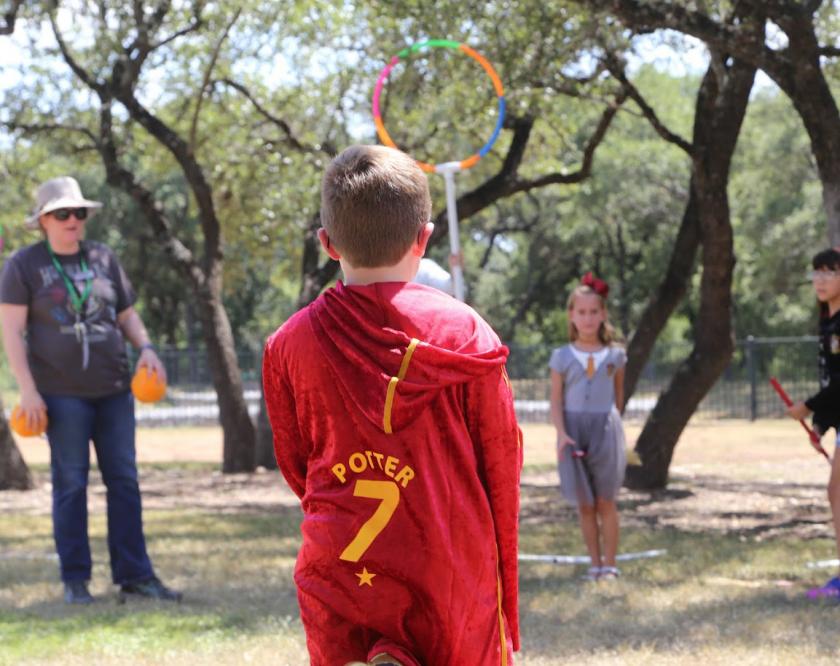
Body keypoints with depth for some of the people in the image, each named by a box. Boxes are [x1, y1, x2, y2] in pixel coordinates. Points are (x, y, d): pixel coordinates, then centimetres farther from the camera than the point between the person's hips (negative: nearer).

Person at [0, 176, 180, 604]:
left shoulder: (103, 259, 12)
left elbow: (126, 314, 19)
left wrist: (145, 348, -1)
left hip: (113, 389, 4)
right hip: (63, 393, -4)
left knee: (124, 480, 2)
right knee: (70, 484, -2)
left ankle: (134, 575, 5)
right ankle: (75, 580, 5)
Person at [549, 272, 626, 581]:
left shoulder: (615, 355, 3)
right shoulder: (562, 356, 0)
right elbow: (556, 402, -2)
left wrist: (609, 423, 12)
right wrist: (562, 434, -14)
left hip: (605, 429, 0)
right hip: (573, 431, 0)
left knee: (605, 501, -1)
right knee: (584, 504, 3)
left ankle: (609, 564, 3)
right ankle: (594, 563, 10)